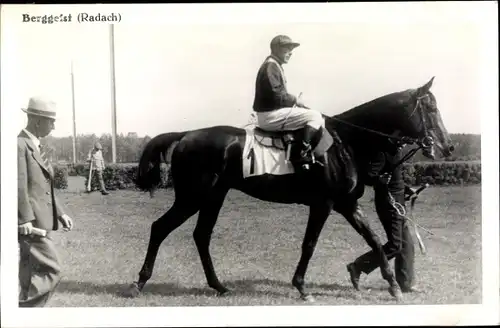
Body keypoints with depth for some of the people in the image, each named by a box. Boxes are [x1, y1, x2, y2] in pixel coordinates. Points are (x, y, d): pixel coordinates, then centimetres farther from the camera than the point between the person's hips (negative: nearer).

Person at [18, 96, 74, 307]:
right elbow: (19, 185, -21)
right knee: (51, 271, -9)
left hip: (39, 220, 10)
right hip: (31, 222, -10)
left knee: (30, 275, 13)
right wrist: (25, 219, -25)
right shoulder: (19, 144, -14)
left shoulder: (34, 145, 18)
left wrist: (60, 213, 16)